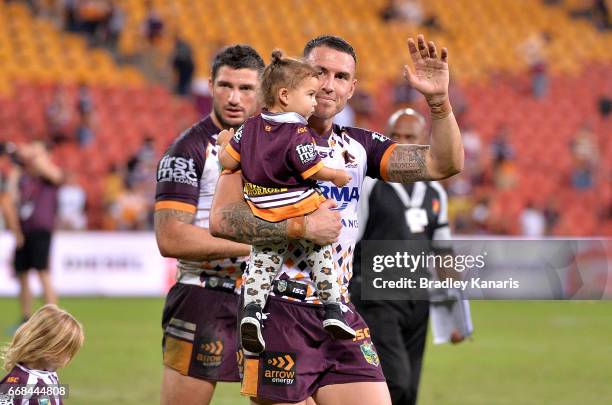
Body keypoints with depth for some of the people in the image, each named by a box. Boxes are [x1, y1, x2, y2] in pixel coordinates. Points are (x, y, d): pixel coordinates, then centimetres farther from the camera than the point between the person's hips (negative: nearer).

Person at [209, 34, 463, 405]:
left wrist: (439, 100, -9)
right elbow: (222, 218, -14)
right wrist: (300, 227, -20)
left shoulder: (358, 146, 14)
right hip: (278, 313, -5)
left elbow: (445, 164, 5)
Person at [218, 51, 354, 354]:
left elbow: (227, 161, 1)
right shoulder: (298, 134, -19)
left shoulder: (250, 127, -1)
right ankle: (332, 309, 12)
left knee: (262, 262, 12)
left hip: (264, 216, 4)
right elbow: (314, 171, -16)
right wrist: (337, 176, 2)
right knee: (322, 253, 13)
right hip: (303, 210, -4)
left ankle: (251, 309, -6)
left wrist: (226, 143, 22)